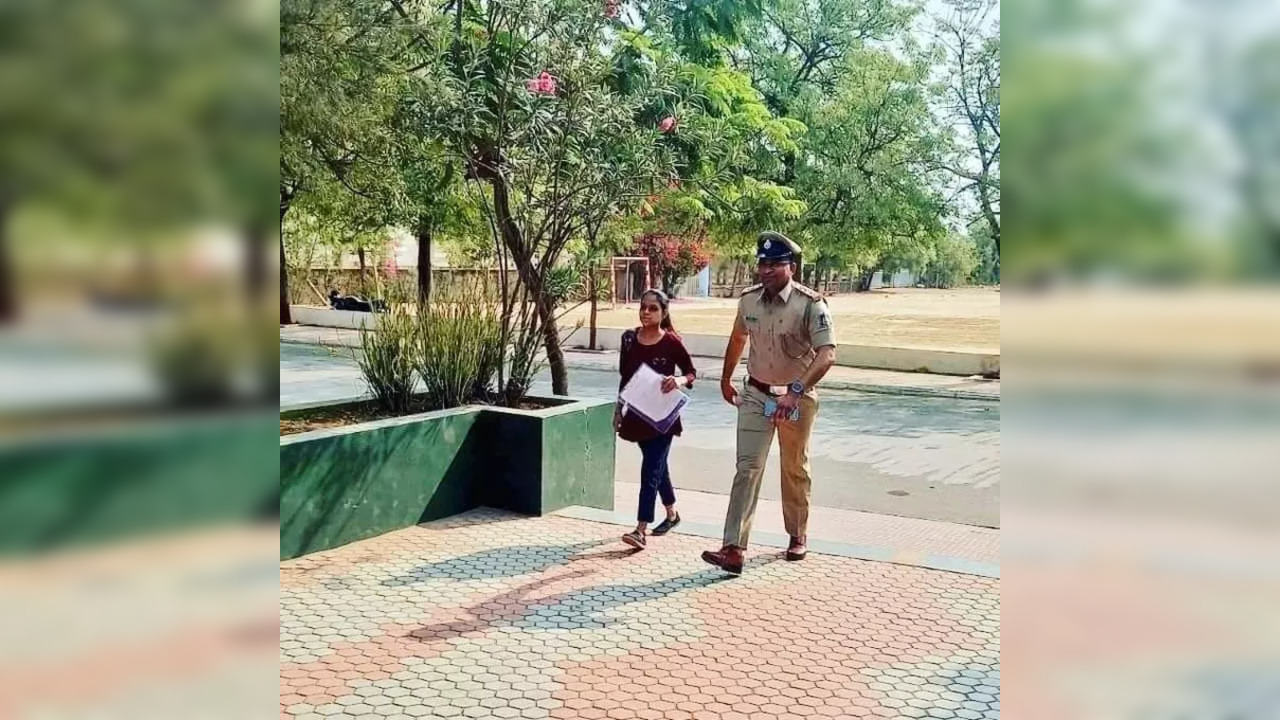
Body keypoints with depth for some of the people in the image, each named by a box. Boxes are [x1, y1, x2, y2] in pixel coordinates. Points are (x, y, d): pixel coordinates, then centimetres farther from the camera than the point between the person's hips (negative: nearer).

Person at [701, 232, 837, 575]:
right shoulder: (748, 299, -4)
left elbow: (827, 354, -30)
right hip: (756, 394, 3)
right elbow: (738, 338, 15)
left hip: (797, 397, -3)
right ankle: (734, 549, -11)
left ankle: (798, 535, 36)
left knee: (794, 470, 14)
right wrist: (726, 379, 24)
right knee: (747, 467, -7)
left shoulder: (811, 304, -20)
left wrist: (796, 391, -42)